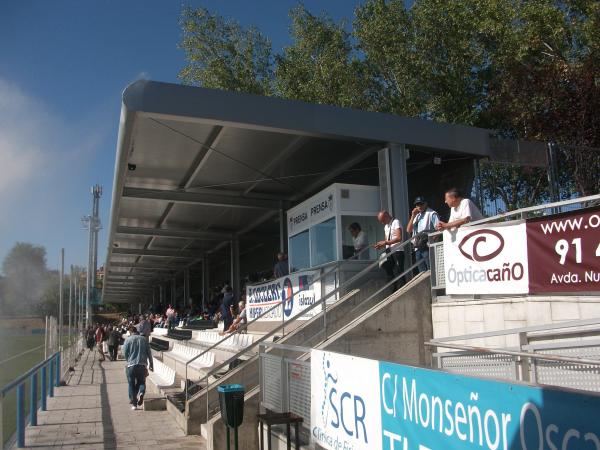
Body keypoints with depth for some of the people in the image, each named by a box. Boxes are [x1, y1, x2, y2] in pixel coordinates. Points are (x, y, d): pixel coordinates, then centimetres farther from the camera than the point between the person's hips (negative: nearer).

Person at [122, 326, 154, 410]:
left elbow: (125, 353, 0)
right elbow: (149, 352, 5)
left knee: (132, 384, 11)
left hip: (131, 365, -2)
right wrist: (151, 364, 13)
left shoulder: (128, 340, -1)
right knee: (141, 382, 17)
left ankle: (134, 403, 10)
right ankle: (141, 392, -14)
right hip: (142, 365, 2)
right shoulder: (143, 339, 5)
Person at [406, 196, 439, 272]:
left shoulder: (432, 214, -1)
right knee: (422, 271, 9)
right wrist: (413, 216, 4)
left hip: (427, 247, -7)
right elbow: (408, 230, 11)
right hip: (417, 248, 7)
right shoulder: (416, 216, 20)